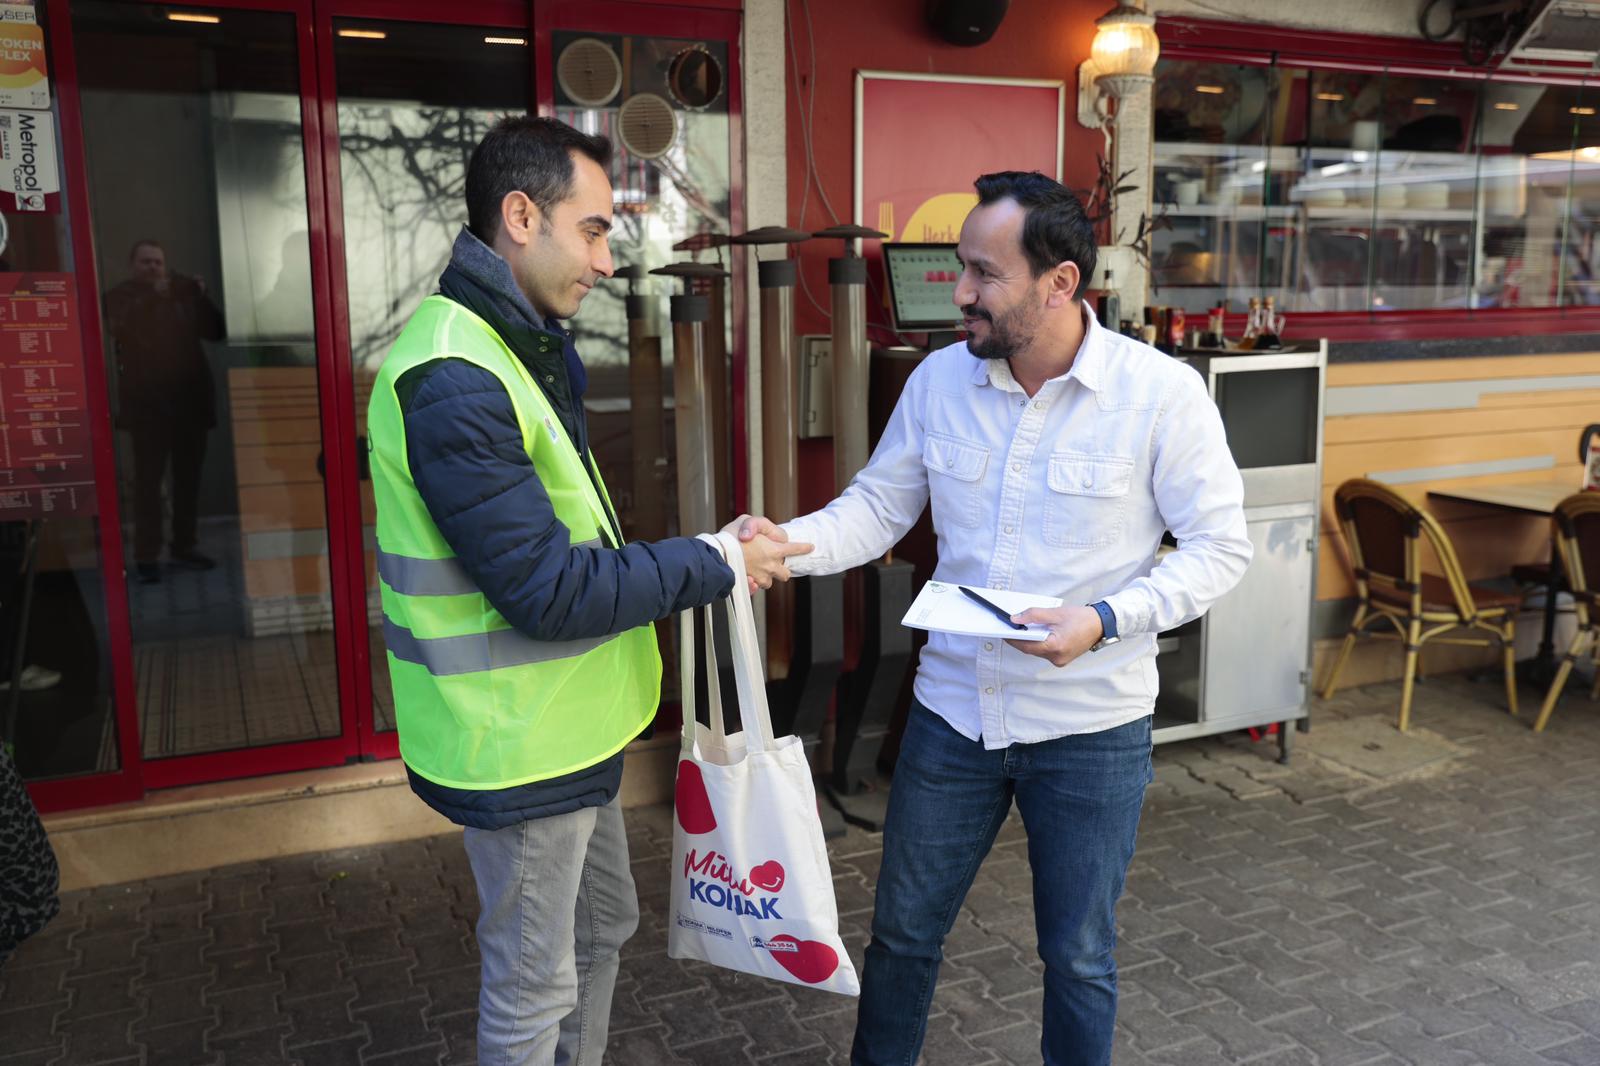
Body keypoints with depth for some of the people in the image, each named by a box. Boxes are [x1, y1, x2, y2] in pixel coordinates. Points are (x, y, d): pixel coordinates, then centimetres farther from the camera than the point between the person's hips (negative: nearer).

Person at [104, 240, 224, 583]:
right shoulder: (120, 298, 4)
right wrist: (152, 297, -17)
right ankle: (146, 556, -6)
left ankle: (184, 547, 17)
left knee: (188, 476, 7)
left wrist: (201, 298, -9)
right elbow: (125, 330, -16)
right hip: (147, 401, -3)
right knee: (148, 479, -6)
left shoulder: (183, 292, 11)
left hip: (190, 398, 3)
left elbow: (216, 331, 4)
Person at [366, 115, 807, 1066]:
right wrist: (715, 565, -18)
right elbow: (548, 590, -27)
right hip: (519, 741, -10)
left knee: (602, 929, 26)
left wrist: (715, 553, 5)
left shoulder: (526, 347, 9)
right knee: (535, 988, 10)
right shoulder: (453, 382, -26)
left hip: (566, 726, 10)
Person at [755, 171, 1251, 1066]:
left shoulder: (1161, 393, -15)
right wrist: (789, 546, -18)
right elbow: (879, 507, 1)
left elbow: (1220, 545, -10)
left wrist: (1107, 619, -25)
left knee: (1079, 959, 16)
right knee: (903, 932, 19)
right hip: (953, 712, 3)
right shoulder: (941, 379, -4)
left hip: (1091, 729, -3)